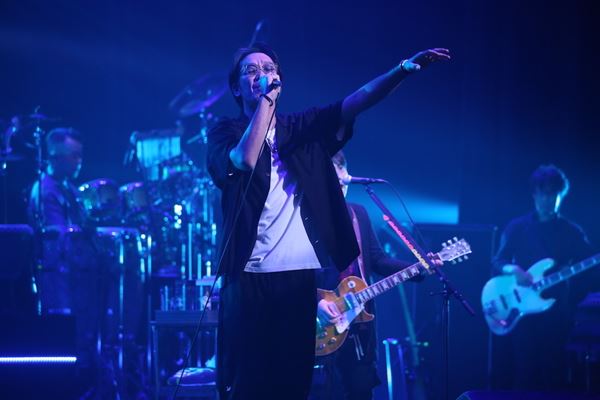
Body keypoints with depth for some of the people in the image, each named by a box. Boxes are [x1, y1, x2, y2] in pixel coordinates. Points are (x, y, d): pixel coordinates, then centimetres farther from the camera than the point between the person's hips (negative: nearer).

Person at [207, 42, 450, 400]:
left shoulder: (303, 128, 13)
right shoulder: (226, 133, 4)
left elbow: (357, 102, 0)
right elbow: (246, 159, -19)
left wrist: (406, 69, -14)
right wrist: (266, 99, -12)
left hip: (300, 277, 3)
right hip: (250, 278, -3)